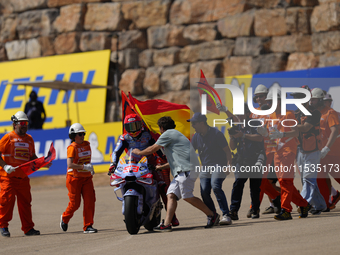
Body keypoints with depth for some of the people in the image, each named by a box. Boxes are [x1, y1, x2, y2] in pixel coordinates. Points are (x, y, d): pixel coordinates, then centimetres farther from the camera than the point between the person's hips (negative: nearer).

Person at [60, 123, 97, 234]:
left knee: (89, 201, -7)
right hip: (74, 178, -6)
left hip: (86, 178, 6)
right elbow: (70, 164, -24)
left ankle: (88, 226, -2)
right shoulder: (72, 147, -13)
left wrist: (90, 168, 12)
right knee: (75, 203, 0)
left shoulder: (87, 144, 9)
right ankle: (64, 218, 29)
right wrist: (84, 167, -29)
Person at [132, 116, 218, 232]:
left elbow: (152, 149, -1)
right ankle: (166, 224, -13)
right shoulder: (175, 135, 30)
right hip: (181, 172, 10)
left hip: (186, 169, -10)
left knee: (187, 197, -13)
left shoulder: (168, 134, 0)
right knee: (171, 195, -2)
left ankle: (212, 215, -4)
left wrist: (139, 152, 17)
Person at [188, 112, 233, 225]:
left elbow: (227, 150, -7)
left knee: (215, 186, -28)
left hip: (219, 165, -6)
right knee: (204, 192, -8)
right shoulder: (196, 136, 9)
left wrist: (229, 165, -18)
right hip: (205, 168, 6)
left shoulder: (216, 133, -8)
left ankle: (226, 216, -30)